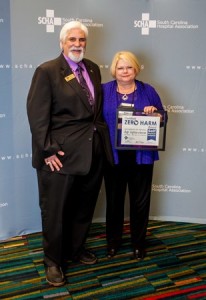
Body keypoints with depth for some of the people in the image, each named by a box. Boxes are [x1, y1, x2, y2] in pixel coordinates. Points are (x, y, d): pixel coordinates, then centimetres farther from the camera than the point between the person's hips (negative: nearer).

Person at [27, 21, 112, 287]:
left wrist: (102, 137, 9)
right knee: (55, 210, 7)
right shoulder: (47, 71, -8)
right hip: (61, 154, -6)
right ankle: (53, 261, 26)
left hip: (93, 152, 6)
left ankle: (76, 248, 39)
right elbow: (37, 114, -13)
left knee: (85, 206, 18)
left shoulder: (93, 69, 12)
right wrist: (47, 150, -17)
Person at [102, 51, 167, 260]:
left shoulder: (147, 90, 5)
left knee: (140, 201, 9)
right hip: (114, 155, 0)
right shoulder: (104, 90, 3)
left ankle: (138, 243, 27)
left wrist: (154, 112, -15)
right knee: (114, 200, 11)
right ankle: (113, 241, 30)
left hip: (141, 155, 1)